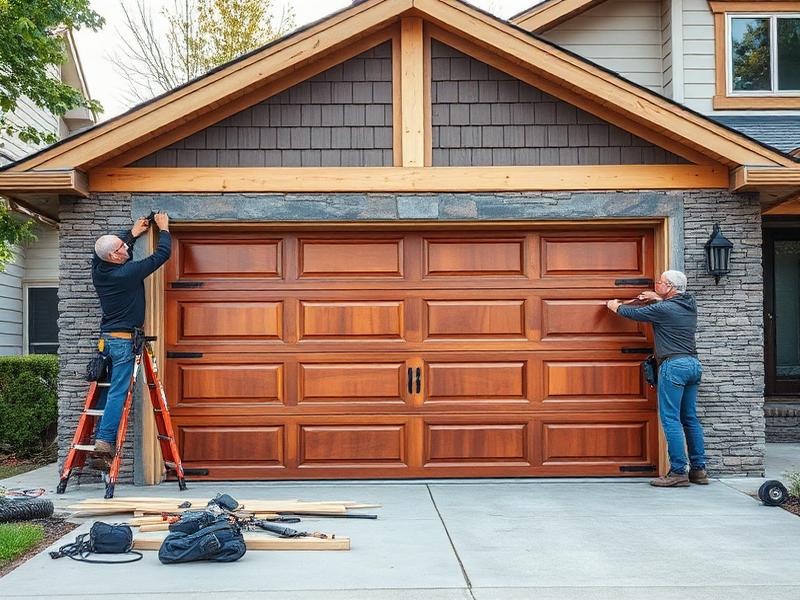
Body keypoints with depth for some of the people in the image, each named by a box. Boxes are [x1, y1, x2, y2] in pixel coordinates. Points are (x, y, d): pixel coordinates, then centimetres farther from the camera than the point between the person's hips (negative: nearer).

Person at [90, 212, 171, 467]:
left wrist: (133, 233, 31)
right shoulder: (128, 273, -17)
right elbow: (162, 254, -9)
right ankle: (105, 441, -13)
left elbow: (113, 246, 26)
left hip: (106, 338, 8)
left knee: (107, 390, 10)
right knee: (118, 392, -8)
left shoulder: (98, 270, 3)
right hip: (124, 340, -8)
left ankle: (100, 441, 10)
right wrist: (164, 228, 6)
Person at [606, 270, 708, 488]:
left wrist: (616, 307, 22)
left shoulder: (663, 309, -10)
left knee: (670, 419, -6)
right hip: (693, 364, 8)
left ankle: (678, 472, -7)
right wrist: (658, 299, 33)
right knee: (690, 418, 12)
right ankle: (699, 469, 13)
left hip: (674, 365, -8)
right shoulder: (690, 305, 11)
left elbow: (634, 313, 3)